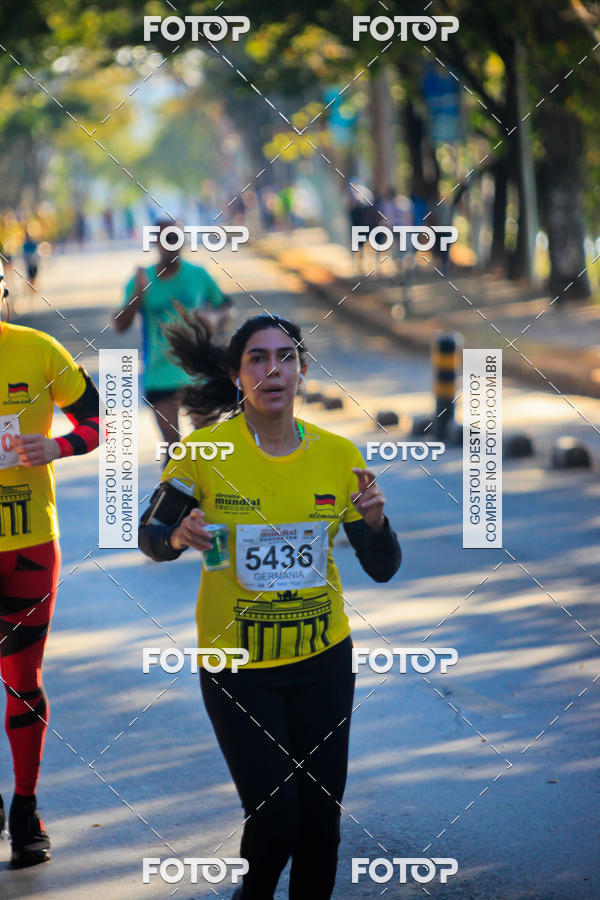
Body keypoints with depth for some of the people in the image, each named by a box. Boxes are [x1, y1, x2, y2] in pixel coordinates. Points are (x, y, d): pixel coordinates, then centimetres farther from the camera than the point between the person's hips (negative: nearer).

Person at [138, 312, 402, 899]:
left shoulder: (337, 453, -3)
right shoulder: (205, 450, -10)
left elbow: (383, 569, 1)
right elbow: (150, 536, 2)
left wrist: (375, 520, -20)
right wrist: (178, 537, -21)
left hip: (322, 658, 3)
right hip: (239, 668, -3)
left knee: (321, 821, 6)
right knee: (275, 821, -7)